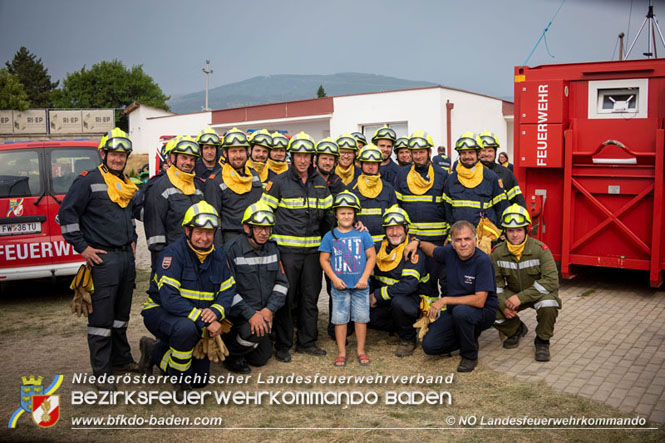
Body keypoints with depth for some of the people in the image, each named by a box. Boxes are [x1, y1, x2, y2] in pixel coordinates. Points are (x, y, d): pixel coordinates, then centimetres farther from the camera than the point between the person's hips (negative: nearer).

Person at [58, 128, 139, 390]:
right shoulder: (88, 180, -7)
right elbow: (66, 213, -10)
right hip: (103, 258, -8)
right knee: (101, 317, -4)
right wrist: (82, 247, -12)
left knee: (121, 314, 17)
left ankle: (121, 360, 29)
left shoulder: (127, 185, 16)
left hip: (126, 257, 8)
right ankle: (102, 373, 4)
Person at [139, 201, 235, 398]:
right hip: (161, 312, -6)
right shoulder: (173, 253, -22)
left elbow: (228, 290, 0)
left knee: (199, 380, 7)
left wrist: (216, 311, -23)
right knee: (186, 328, -41)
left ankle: (154, 351, 28)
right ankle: (180, 381, -13)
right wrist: (205, 321, -34)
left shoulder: (218, 256, -2)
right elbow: (169, 298, -30)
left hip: (198, 324, 6)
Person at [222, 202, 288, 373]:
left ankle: (233, 339, 36)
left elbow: (282, 282, 6)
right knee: (259, 329, -34)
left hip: (262, 312, 7)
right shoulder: (232, 249, -17)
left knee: (261, 358, 11)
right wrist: (250, 314, -25)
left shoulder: (272, 248, 4)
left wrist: (270, 309, -9)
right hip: (237, 313, -7)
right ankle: (230, 355, -5)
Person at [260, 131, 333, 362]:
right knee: (285, 297, 1)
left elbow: (328, 212, 19)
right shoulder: (280, 181, -3)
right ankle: (282, 345, 13)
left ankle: (307, 341, 24)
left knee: (310, 296, 11)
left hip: (312, 248, 4)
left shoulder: (320, 183, 11)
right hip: (287, 248, -4)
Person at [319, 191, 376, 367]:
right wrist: (334, 278, -8)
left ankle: (361, 350, 21)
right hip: (339, 286, 0)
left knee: (361, 317, 7)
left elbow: (371, 256, 3)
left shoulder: (362, 234, 2)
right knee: (340, 318, 5)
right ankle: (341, 352, 17)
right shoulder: (330, 236, 1)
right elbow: (324, 259, 2)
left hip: (360, 286, 0)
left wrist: (364, 277, -7)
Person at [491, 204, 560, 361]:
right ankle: (516, 329, 13)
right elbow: (495, 281, -6)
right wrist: (503, 305, -23)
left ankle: (542, 341, -7)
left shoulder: (540, 249, -22)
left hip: (539, 293, -3)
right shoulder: (498, 252, -11)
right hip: (513, 293, 3)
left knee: (548, 304, -38)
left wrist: (521, 297, -33)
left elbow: (551, 281, -27)